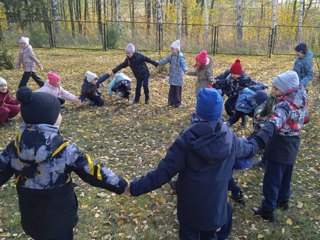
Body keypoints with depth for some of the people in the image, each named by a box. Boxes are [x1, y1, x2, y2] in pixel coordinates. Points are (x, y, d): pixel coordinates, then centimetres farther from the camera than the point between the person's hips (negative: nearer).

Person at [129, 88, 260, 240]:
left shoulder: (188, 138, -24)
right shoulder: (229, 136, -12)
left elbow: (164, 171, -25)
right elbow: (248, 150, 11)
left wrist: (135, 187, -17)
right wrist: (254, 142, 35)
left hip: (191, 205, -3)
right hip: (216, 203, 3)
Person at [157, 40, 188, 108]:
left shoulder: (180, 56, -15)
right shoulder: (171, 56, 6)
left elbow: (183, 63, -28)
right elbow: (165, 60, 18)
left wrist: (185, 69, -46)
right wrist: (158, 63, 19)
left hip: (178, 77, -6)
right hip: (172, 76, 6)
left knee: (178, 90, 2)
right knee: (171, 90, 10)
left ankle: (177, 103, 13)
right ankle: (171, 102, 18)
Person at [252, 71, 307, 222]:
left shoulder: (285, 105, -30)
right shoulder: (299, 99, -5)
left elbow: (276, 121, -50)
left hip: (280, 146, -9)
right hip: (292, 144, 9)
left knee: (271, 179, 5)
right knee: (286, 175, 26)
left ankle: (267, 210, 18)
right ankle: (283, 201, 45)